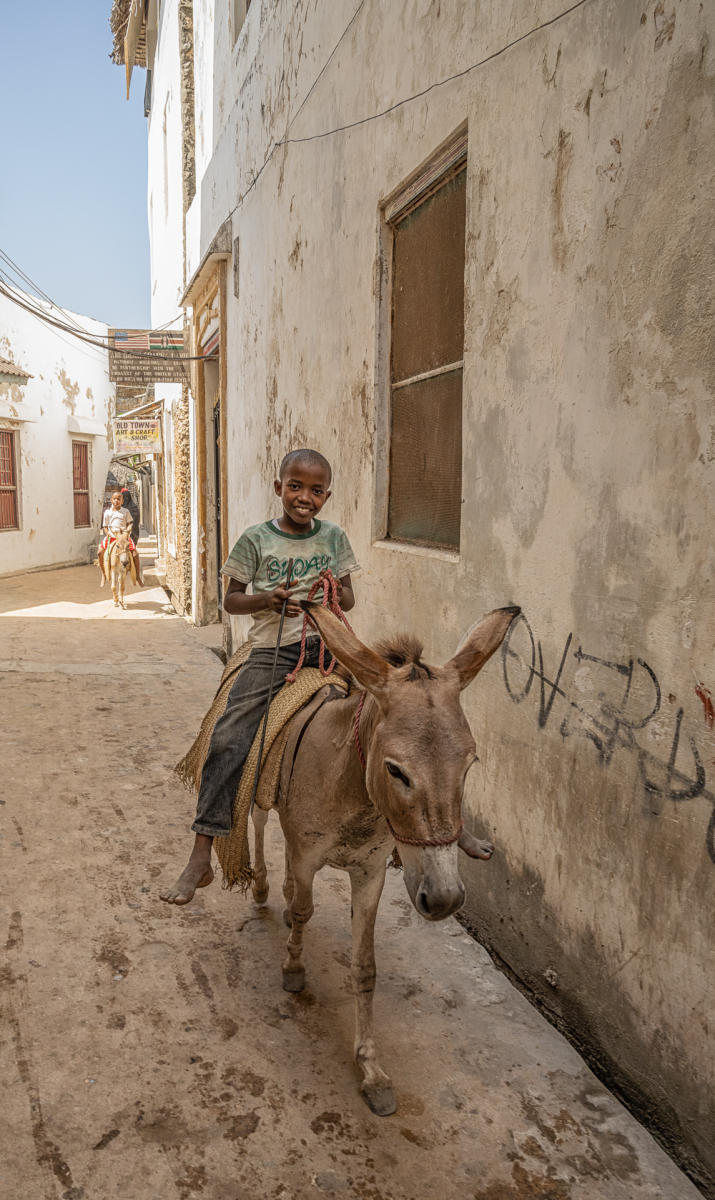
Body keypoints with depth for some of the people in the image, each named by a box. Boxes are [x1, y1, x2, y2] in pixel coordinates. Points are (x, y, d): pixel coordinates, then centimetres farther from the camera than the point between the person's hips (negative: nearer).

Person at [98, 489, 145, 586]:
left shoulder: (125, 511, 6)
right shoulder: (107, 512, 6)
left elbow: (129, 523, 9)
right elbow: (104, 526, 9)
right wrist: (108, 533, -11)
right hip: (111, 536, 0)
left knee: (135, 553, -14)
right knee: (100, 551, -18)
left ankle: (138, 576, 2)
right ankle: (103, 574, -1)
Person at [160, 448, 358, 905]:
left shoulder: (334, 537, 8)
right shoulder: (257, 539, 2)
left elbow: (349, 601, 13)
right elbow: (231, 599, 7)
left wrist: (335, 592, -10)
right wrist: (266, 599, -13)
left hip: (325, 644, 3)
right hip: (273, 649, -2)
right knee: (228, 739, -15)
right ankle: (201, 858, -9)